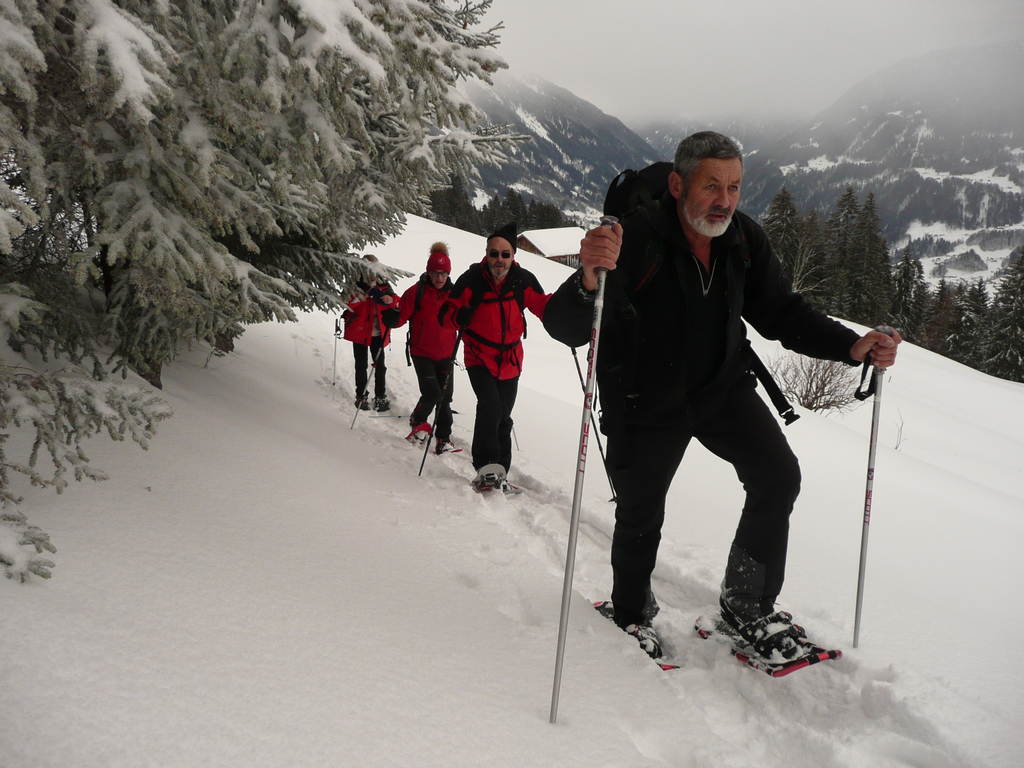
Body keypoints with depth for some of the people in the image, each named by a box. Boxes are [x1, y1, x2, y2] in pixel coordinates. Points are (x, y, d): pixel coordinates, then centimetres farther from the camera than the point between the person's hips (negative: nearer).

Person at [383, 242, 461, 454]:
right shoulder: (417, 292, -7)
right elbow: (401, 315, -9)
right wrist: (391, 316, -30)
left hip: (446, 354, 4)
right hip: (422, 352, -4)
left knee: (445, 398, 5)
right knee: (432, 394, -14)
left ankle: (443, 439, 16)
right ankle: (417, 422, 16)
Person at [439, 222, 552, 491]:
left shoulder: (523, 280, -7)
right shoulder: (472, 280, -13)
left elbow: (544, 307, 2)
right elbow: (445, 314, -10)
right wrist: (460, 316, -33)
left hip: (510, 361, 4)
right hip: (479, 359, -3)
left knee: (503, 418, 13)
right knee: (490, 407, -24)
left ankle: (500, 473, 25)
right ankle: (486, 469, -14)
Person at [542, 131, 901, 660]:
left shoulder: (744, 240, -7)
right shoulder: (634, 239, -26)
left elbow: (781, 313, 3)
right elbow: (565, 328, -34)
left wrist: (851, 346, -11)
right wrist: (589, 280, -56)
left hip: (723, 388, 5)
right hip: (646, 403, -4)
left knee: (778, 477, -8)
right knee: (640, 515, 6)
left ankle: (747, 605, 11)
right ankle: (632, 615, 35)